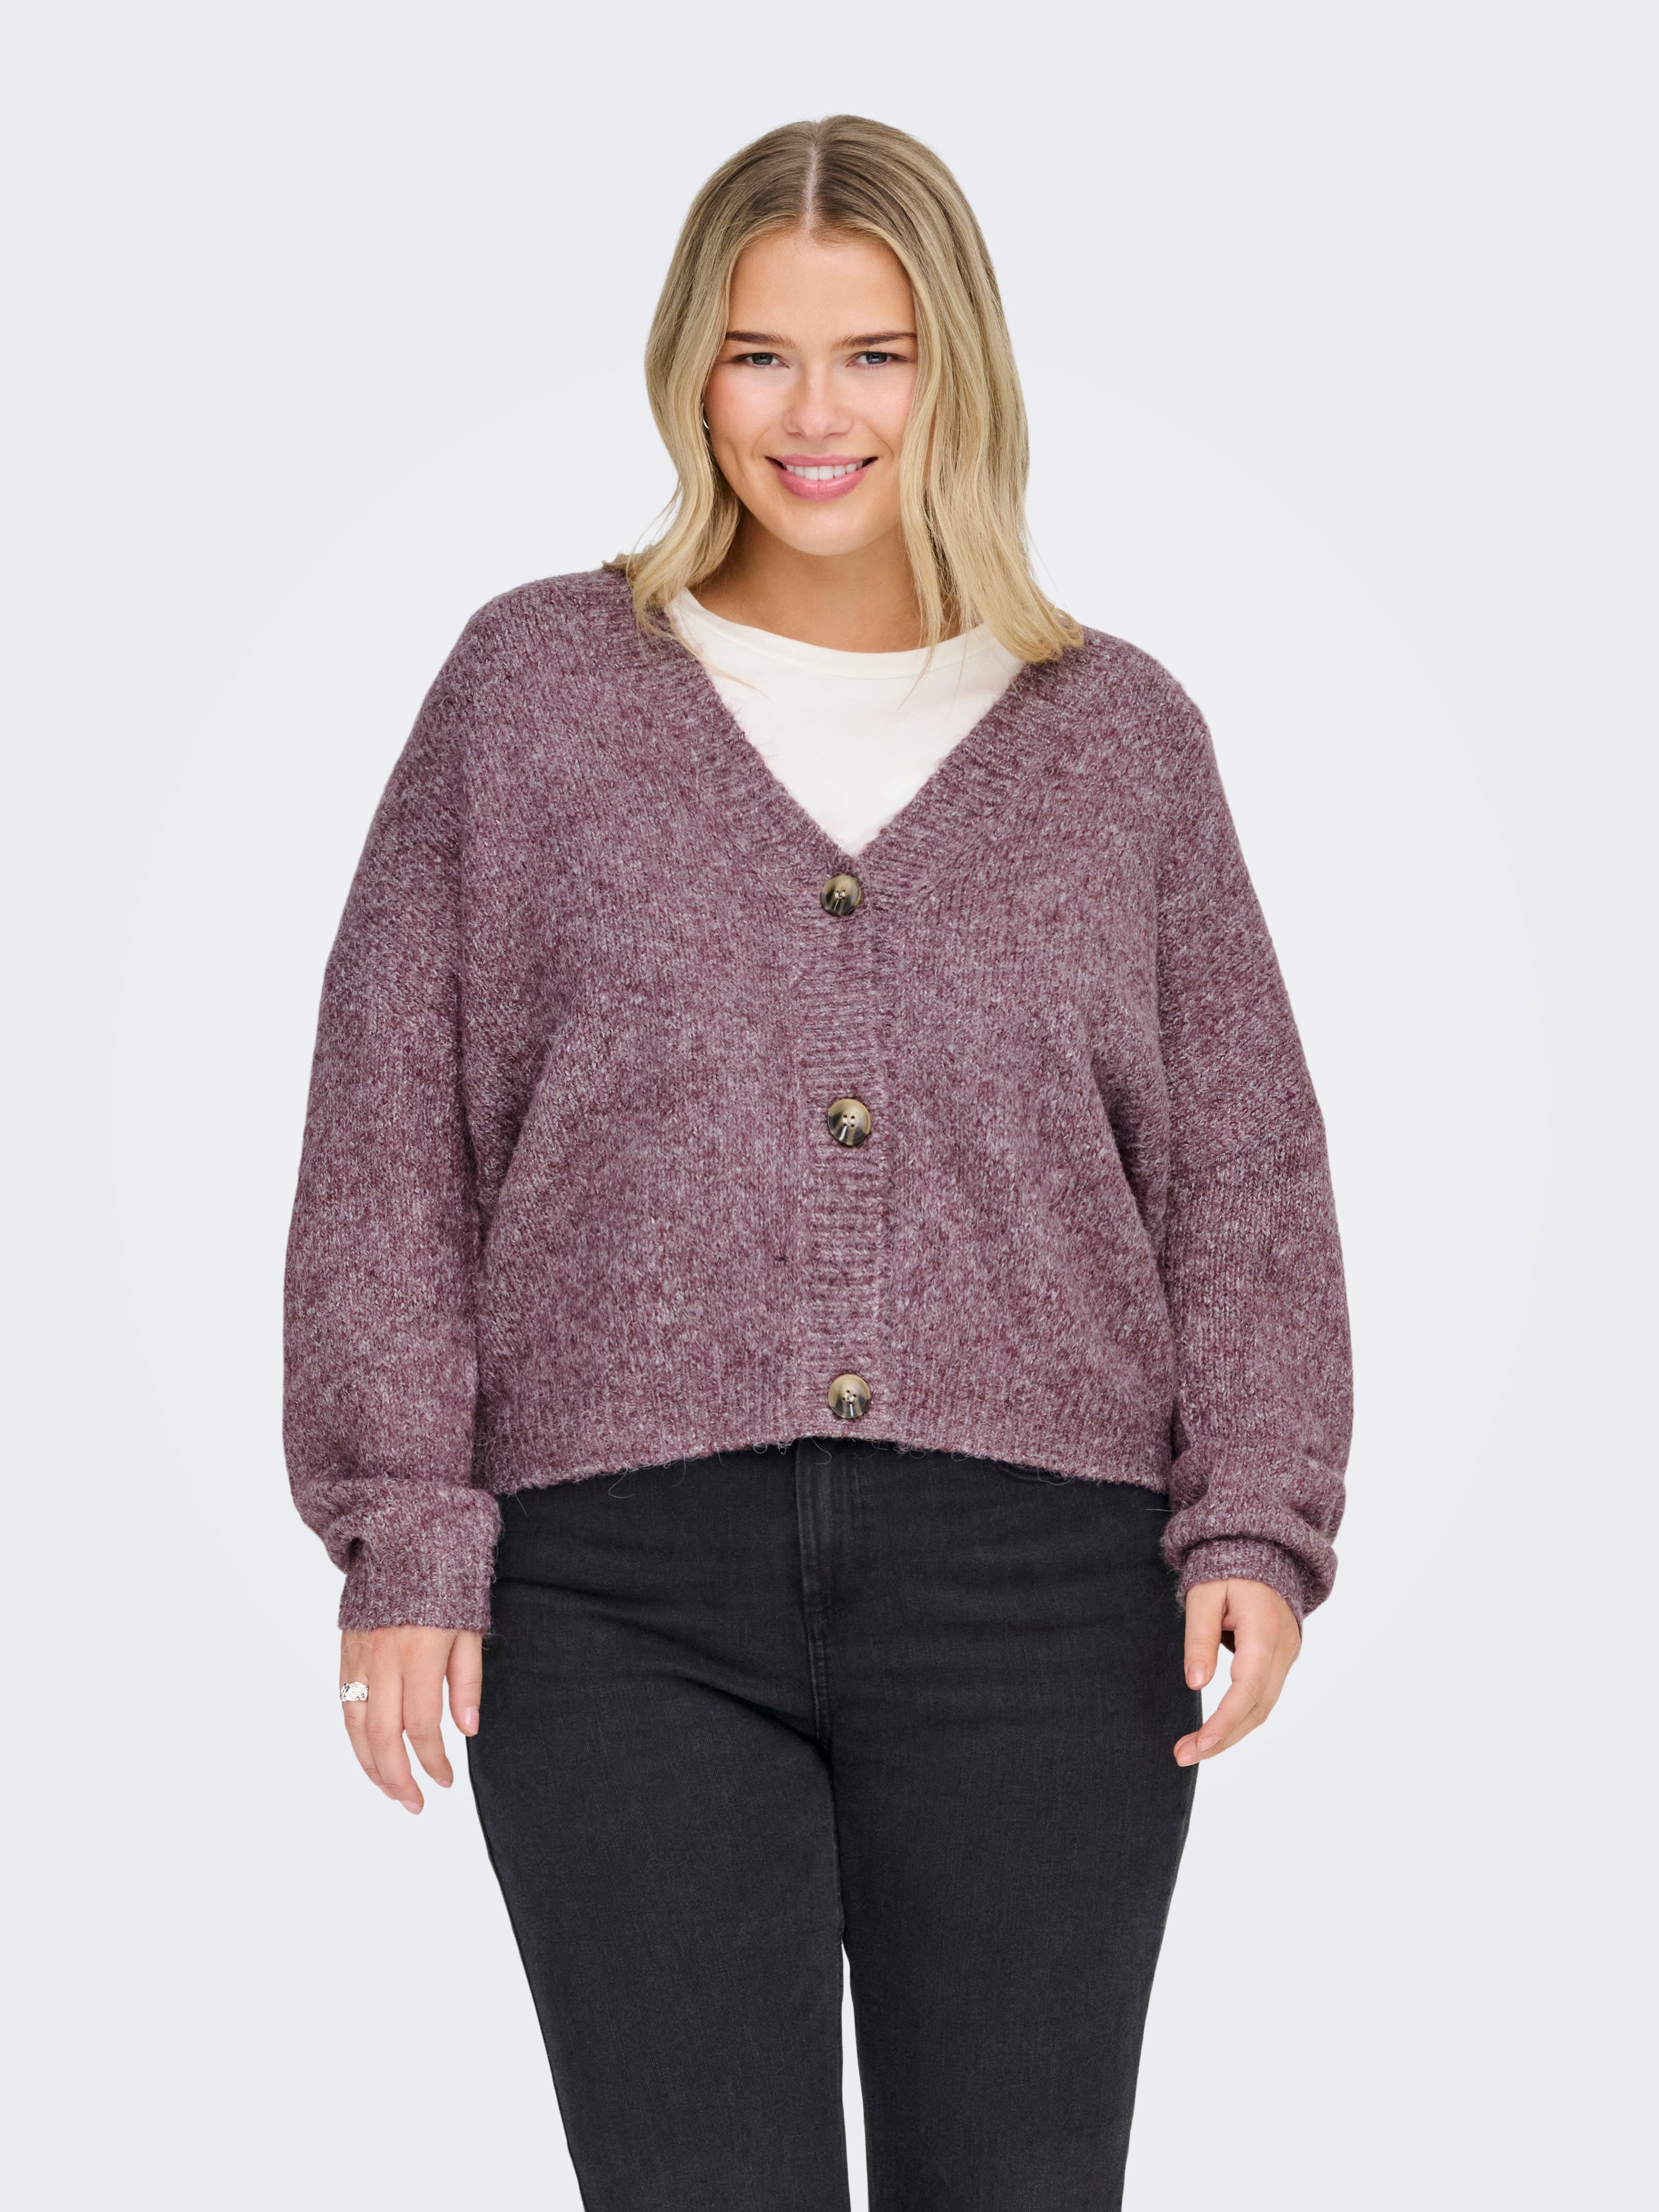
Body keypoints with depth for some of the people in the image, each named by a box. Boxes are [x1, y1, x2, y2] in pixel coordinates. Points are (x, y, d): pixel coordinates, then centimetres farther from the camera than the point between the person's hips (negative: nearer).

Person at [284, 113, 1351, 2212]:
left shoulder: (1120, 736, 12)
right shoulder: (536, 683, 9)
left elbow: (1241, 1159, 11)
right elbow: (394, 1120, 7)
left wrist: (1256, 1522, -2)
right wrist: (403, 1531, -1)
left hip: (1038, 1576, 1)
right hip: (629, 1587, -1)